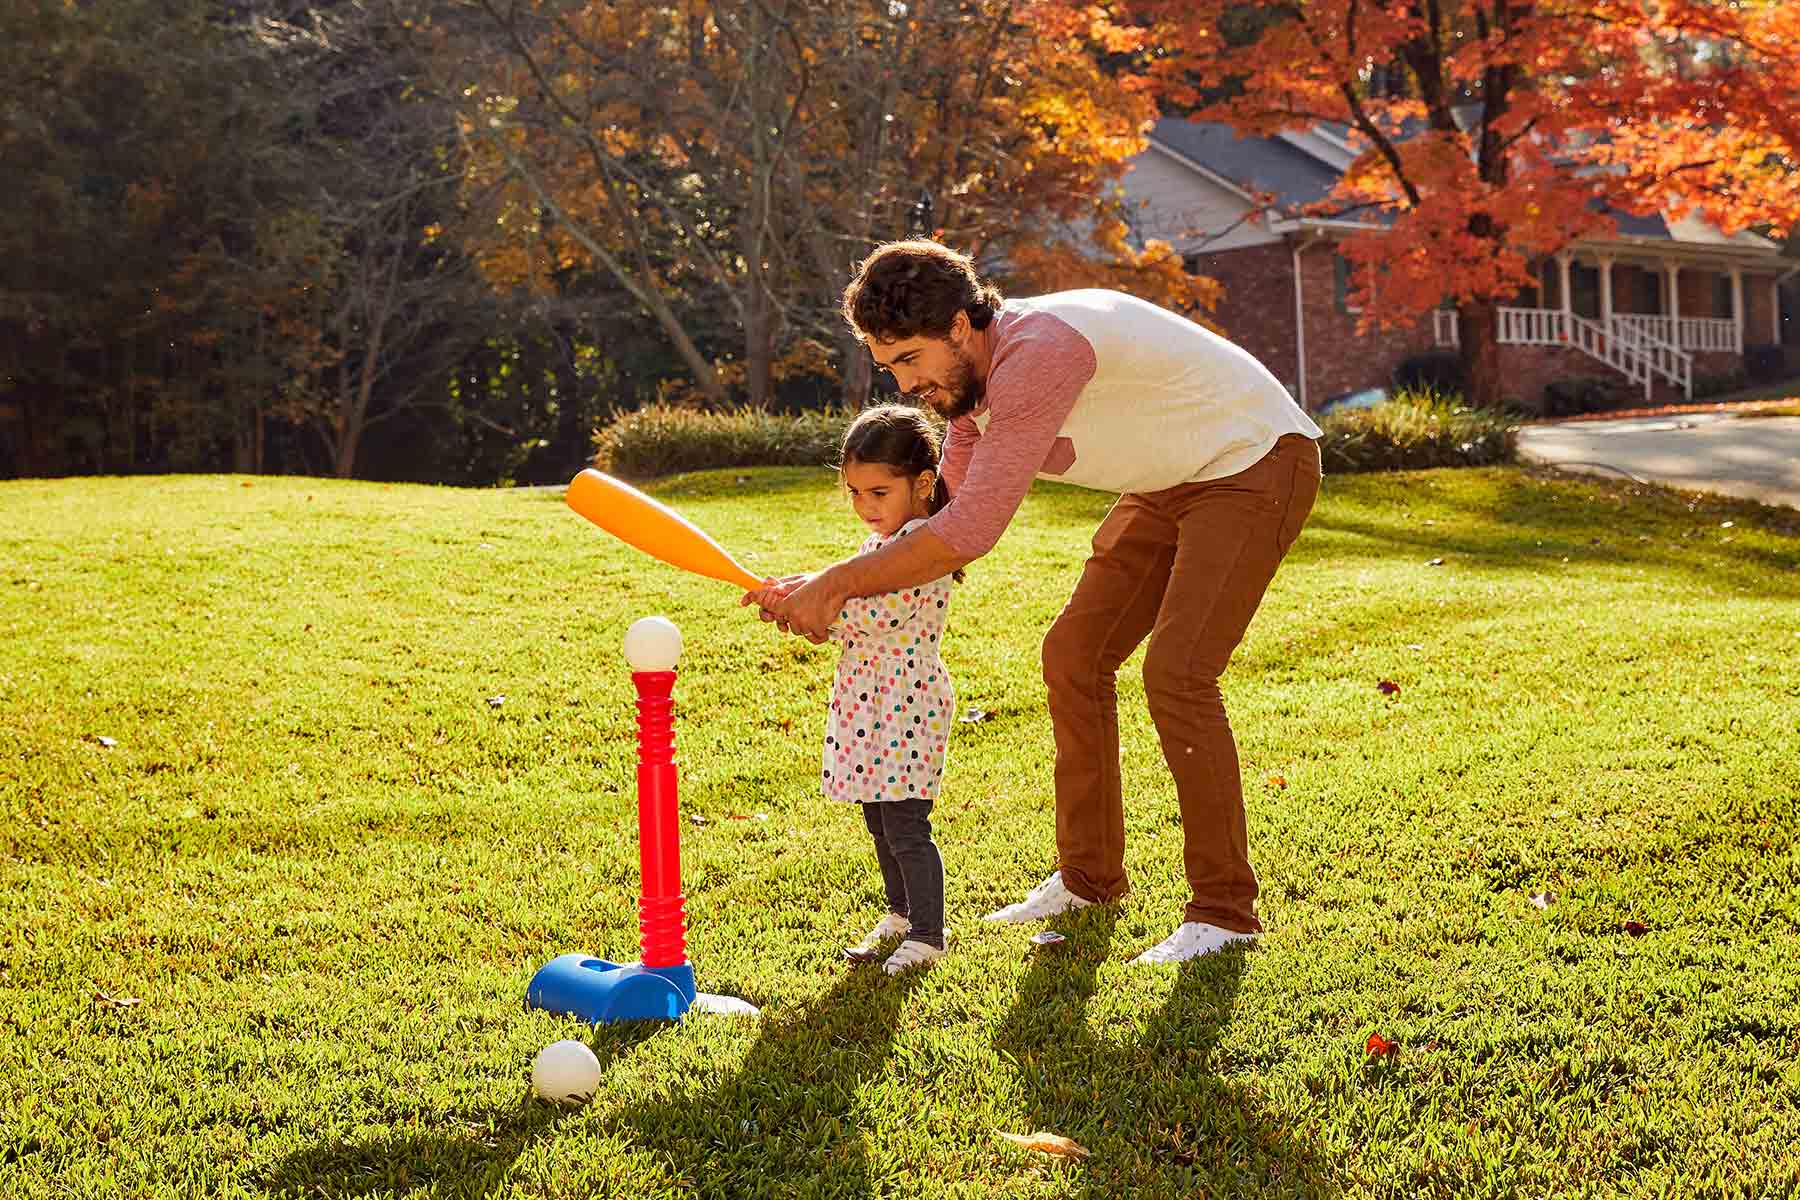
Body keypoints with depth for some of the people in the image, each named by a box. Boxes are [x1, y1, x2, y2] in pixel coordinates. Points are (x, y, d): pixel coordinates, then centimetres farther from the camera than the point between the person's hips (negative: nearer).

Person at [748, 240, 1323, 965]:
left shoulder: (1040, 351, -34)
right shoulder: (967, 374, -4)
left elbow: (973, 530, -37)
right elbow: (952, 510, 1)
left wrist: (836, 584, -30)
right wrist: (830, 591, -12)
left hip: (1257, 464, -9)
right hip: (1169, 485, 10)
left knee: (1175, 672, -20)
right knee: (1074, 653, 6)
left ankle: (1224, 909, -7)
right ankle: (1090, 877, 19)